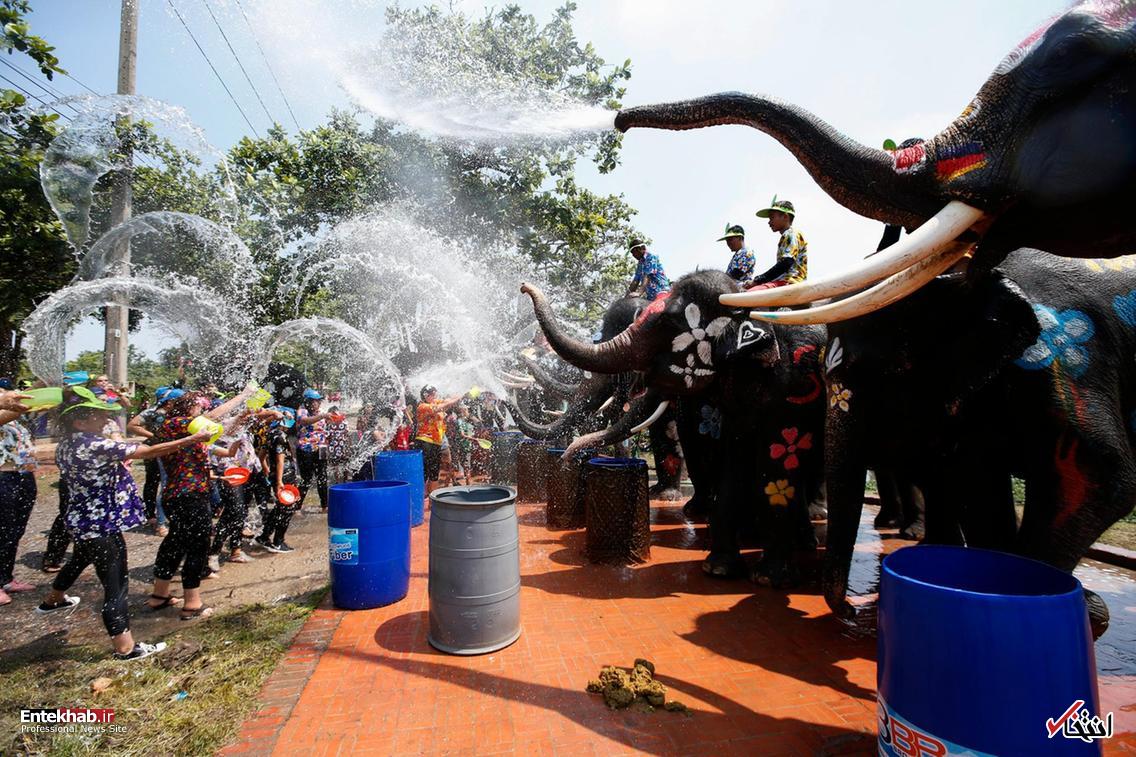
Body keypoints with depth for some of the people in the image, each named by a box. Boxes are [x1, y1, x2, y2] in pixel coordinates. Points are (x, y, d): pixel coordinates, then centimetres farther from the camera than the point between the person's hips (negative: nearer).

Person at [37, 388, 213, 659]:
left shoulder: (65, 446, 2)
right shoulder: (95, 446, -25)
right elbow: (149, 451, -25)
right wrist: (193, 439, -21)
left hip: (82, 521, 10)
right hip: (103, 525, -10)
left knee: (79, 561, 36)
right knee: (116, 584, -1)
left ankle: (53, 600, 64)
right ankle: (125, 647, 8)